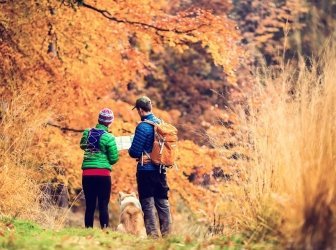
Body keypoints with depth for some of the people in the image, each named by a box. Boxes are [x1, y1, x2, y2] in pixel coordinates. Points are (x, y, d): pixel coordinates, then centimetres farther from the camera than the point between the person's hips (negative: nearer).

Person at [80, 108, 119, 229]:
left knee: (89, 205, 9)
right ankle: (104, 228, -8)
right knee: (103, 205, -2)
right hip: (103, 174, -4)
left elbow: (82, 145, 24)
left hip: (87, 173, 4)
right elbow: (114, 159, -5)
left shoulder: (87, 133, 4)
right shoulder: (108, 138, -9)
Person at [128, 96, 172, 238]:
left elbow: (135, 152, -15)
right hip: (161, 169, 7)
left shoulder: (143, 127, -16)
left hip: (146, 169, -7)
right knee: (163, 202, 11)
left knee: (148, 203, -1)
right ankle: (167, 233, 13)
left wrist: (130, 150, 6)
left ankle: (152, 234, -2)